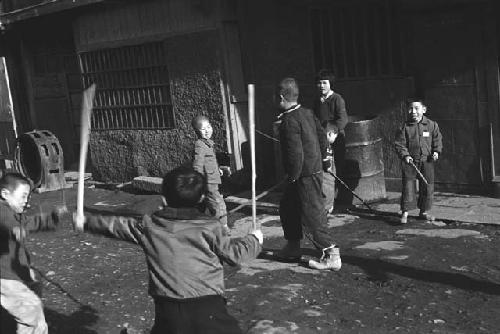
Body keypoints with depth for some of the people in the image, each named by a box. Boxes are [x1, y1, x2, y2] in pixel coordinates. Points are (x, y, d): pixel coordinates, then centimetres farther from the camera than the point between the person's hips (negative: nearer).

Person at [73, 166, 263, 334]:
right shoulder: (209, 227, -5)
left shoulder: (148, 226, 4)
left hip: (167, 311, 3)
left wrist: (86, 221, 35)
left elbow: (114, 225, 18)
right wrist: (255, 239, 22)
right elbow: (234, 254, 3)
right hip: (208, 309, -3)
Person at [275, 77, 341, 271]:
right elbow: (322, 136, 14)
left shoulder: (289, 121, -21)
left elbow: (295, 153, -25)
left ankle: (331, 256, 3)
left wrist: (293, 176, -14)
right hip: (315, 167, 10)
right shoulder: (307, 113, 6)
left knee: (312, 216, -3)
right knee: (287, 207, 21)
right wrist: (322, 159, 24)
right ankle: (292, 248, 31)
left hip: (306, 175, -10)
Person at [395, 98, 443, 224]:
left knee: (427, 186, 8)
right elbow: (399, 144, -2)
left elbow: (437, 140, 10)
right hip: (410, 161, -2)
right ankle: (405, 212, 3)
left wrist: (436, 151, -5)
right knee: (408, 186, -5)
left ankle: (424, 211, 23)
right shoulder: (405, 127, -4)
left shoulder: (431, 125, 2)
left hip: (427, 161, 2)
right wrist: (405, 155, -16)